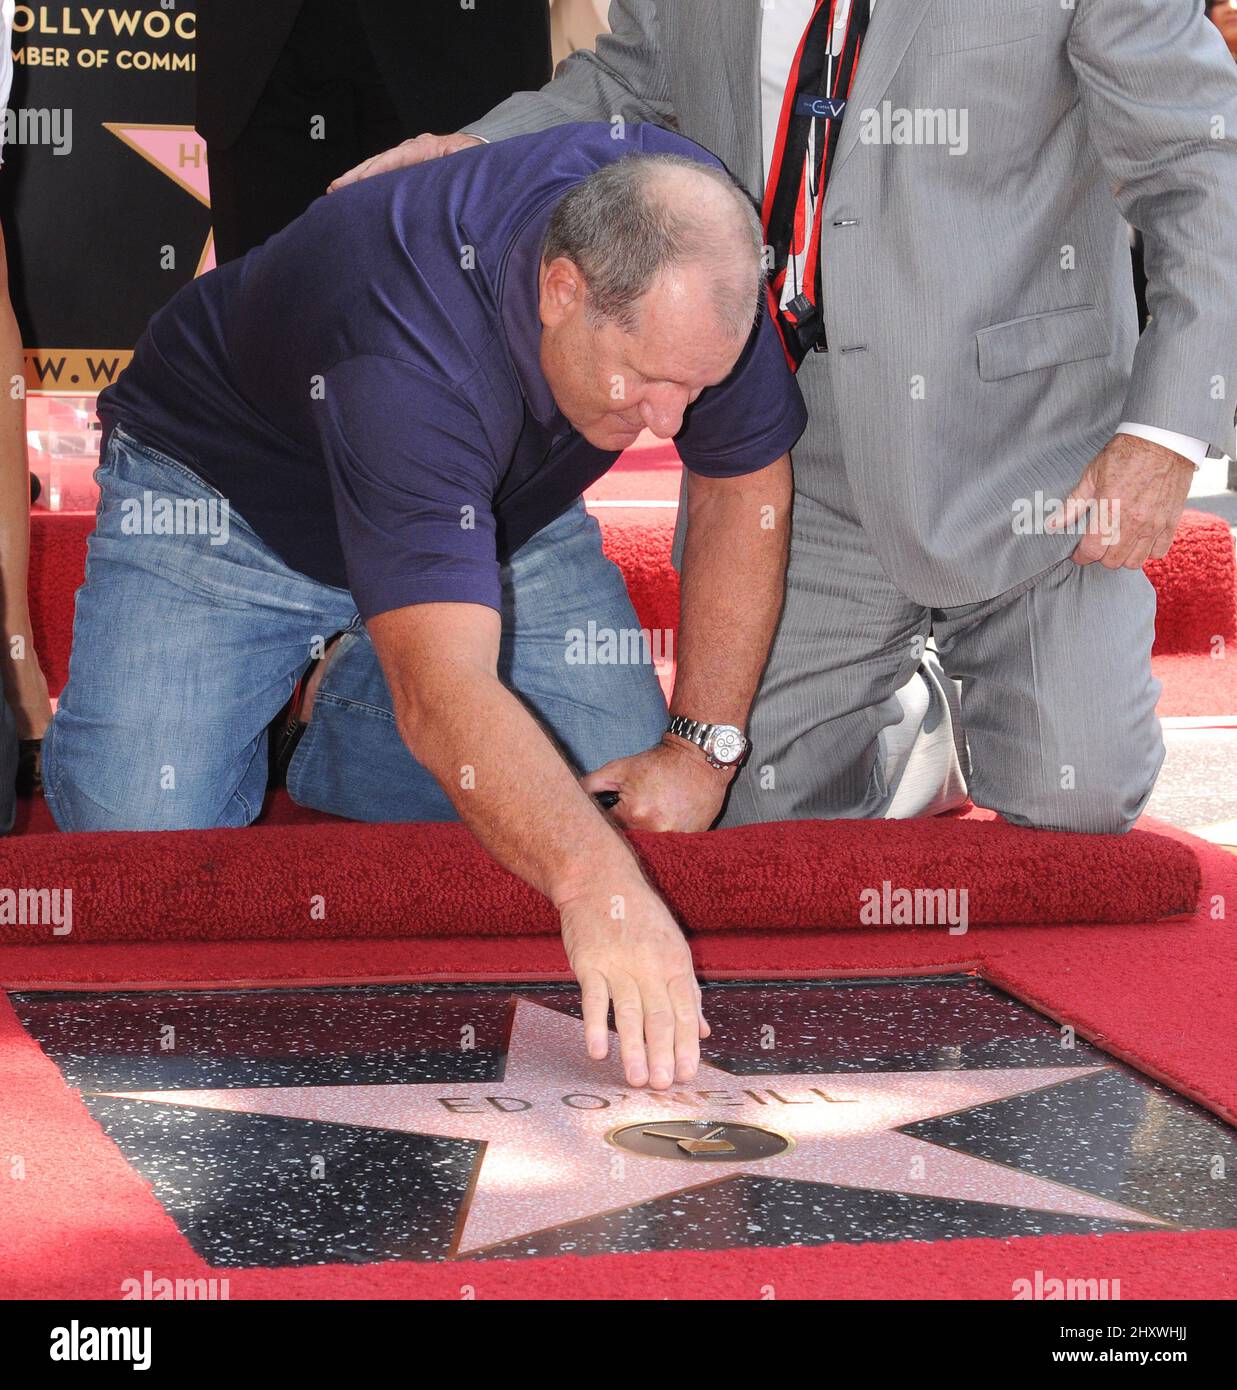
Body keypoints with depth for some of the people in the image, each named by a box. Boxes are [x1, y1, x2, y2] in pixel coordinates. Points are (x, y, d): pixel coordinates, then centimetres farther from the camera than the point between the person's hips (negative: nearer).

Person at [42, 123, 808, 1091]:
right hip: (224, 500, -5)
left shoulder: (689, 250, -25)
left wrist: (702, 753, -17)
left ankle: (351, 745, 14)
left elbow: (746, 483, -10)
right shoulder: (408, 349, -43)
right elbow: (446, 691, -51)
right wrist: (593, 885, -65)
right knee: (139, 831, -21)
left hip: (500, 501, 5)